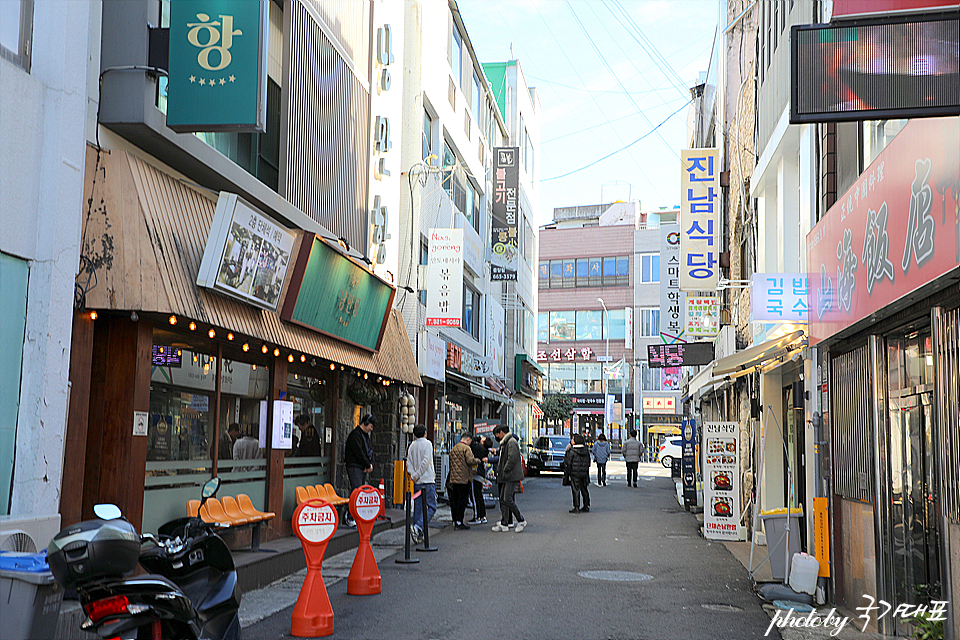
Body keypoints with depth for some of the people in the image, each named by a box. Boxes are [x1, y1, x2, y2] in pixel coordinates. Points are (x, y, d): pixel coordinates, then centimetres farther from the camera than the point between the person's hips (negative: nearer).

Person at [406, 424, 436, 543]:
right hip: (427, 480, -6)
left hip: (416, 483, 6)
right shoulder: (427, 444, -6)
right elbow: (425, 461, -15)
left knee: (418, 508, 9)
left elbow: (408, 462, 5)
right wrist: (417, 475, -12)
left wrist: (413, 475, -4)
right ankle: (419, 527, -21)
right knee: (432, 507, -2)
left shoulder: (411, 446, 11)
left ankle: (419, 535, 8)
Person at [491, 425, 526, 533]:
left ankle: (521, 521, -4)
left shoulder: (511, 442, -12)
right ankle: (504, 524, 12)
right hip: (506, 477, 10)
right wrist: (499, 471, 14)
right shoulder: (504, 443, 20)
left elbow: (512, 459, -21)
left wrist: (505, 471, -16)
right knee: (503, 499, 8)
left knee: (507, 499, -13)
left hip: (512, 476, -10)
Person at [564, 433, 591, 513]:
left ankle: (576, 508, -1)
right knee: (584, 490, 14)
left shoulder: (572, 451, -14)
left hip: (575, 473, -6)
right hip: (585, 473, 6)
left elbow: (567, 462, -10)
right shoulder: (586, 450, 5)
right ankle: (586, 507, 19)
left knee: (576, 490, -1)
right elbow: (588, 462, 14)